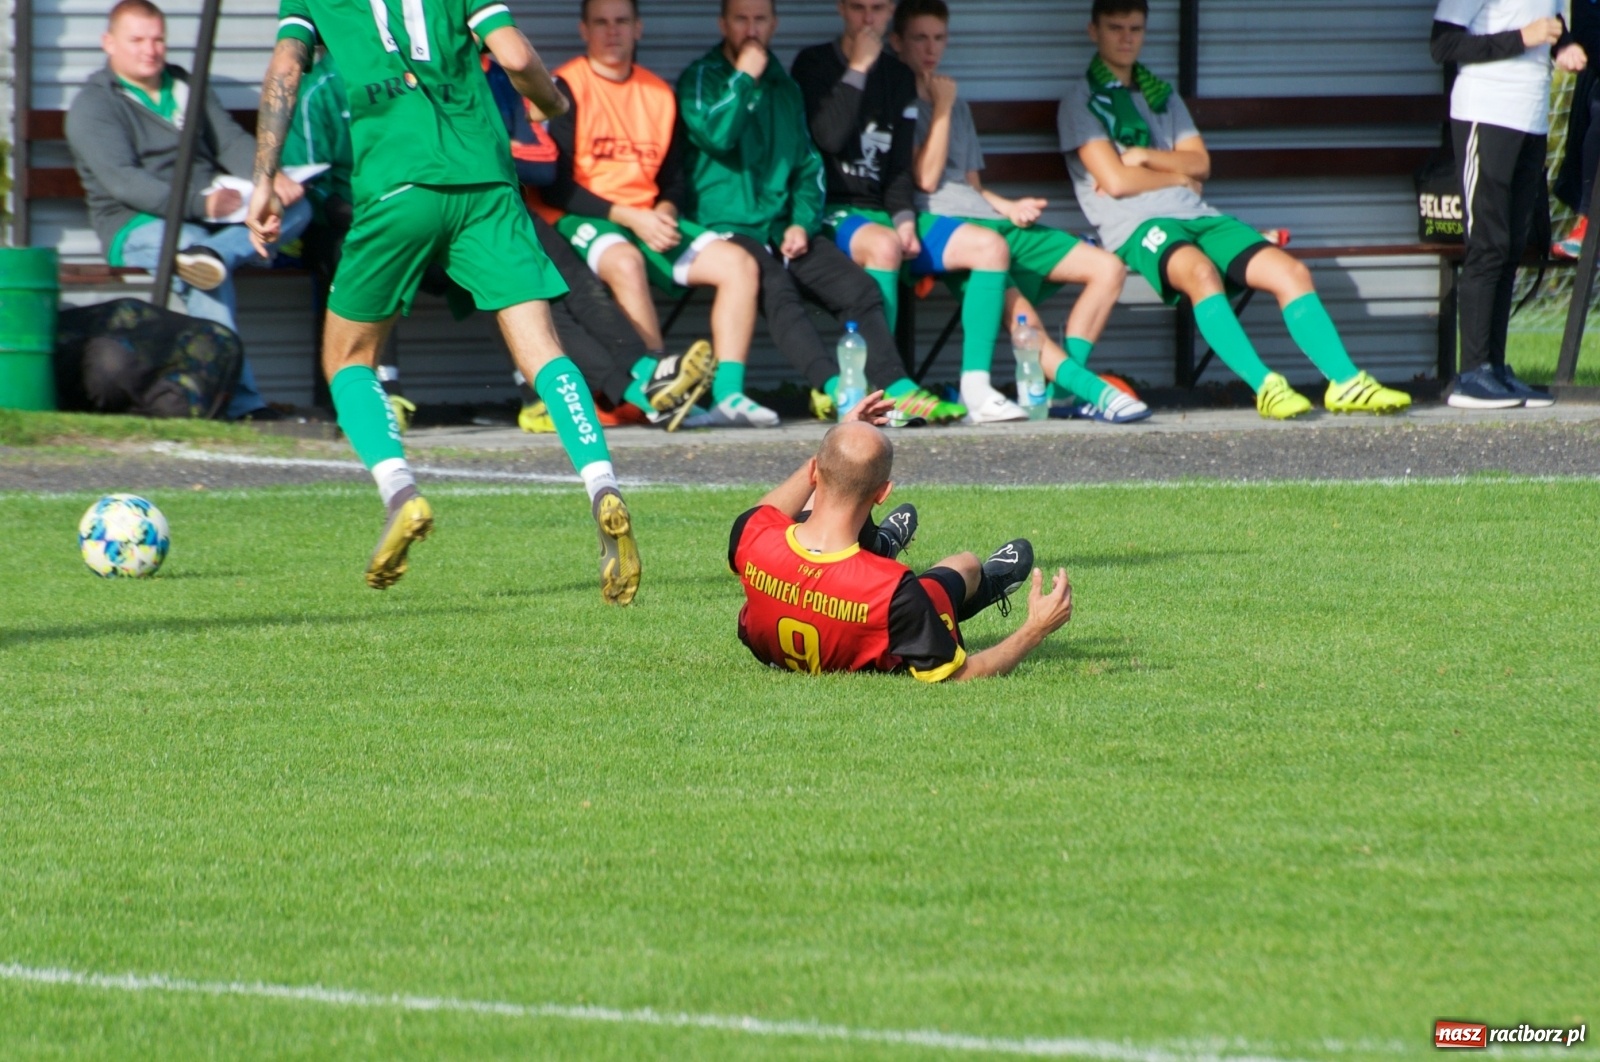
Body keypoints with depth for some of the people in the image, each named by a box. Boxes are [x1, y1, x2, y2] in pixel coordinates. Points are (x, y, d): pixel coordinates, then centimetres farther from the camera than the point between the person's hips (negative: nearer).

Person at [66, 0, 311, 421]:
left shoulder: (187, 90, 22)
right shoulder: (93, 106, 0)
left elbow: (232, 144, 11)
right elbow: (122, 181, -15)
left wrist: (272, 177, -13)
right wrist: (199, 204, -26)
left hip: (215, 216, 6)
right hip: (139, 226, -6)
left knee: (296, 207, -15)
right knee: (190, 243, -39)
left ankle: (218, 252, -45)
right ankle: (239, 398, -47)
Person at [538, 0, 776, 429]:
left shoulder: (659, 94, 15)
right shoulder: (565, 88, -4)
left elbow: (674, 179, 18)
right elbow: (555, 186, -10)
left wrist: (664, 213, -6)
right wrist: (630, 217, -17)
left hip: (650, 220, 6)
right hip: (582, 221, -6)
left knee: (738, 263, -13)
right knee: (624, 261, -39)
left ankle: (727, 393, -21)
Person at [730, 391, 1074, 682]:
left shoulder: (753, 538, -34)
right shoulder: (893, 591, -45)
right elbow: (958, 678, -32)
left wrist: (837, 440, 2)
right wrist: (1035, 631, -21)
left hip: (769, 651, 3)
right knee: (966, 565, 24)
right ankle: (988, 584, 63)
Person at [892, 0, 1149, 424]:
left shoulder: (954, 102, 27)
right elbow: (925, 178, -8)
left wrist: (1009, 207, 8)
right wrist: (942, 107, -2)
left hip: (989, 218, 8)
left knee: (1108, 267, -6)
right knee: (1014, 304, -36)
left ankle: (1064, 386, -12)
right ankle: (1090, 389, -36)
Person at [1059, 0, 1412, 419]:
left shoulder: (1161, 94, 26)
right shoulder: (1081, 99, 6)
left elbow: (1200, 164, 14)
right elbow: (1116, 181, -7)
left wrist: (1143, 157, -2)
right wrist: (1178, 175, 6)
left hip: (1196, 214, 7)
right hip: (1138, 227, -7)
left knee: (1292, 273, -14)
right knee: (1199, 270, -39)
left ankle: (1345, 382, -20)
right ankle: (1264, 385, -45)